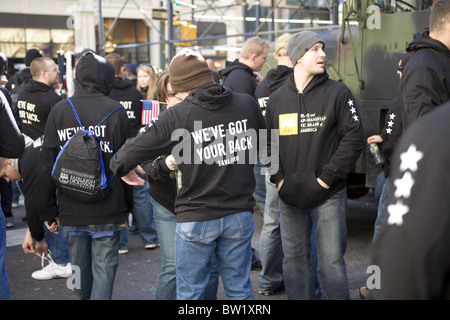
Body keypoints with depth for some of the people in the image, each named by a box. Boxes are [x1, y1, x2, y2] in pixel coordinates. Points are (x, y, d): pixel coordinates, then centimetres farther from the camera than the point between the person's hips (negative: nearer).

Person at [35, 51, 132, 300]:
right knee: (104, 267, 3)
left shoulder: (58, 111, 0)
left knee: (79, 265, 19)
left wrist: (48, 210, 7)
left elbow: (47, 163, 0)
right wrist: (127, 205, 5)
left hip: (71, 208, 3)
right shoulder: (115, 110, -8)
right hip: (107, 210, -3)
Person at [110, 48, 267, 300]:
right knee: (240, 289, 16)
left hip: (196, 218, -3)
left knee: (190, 292, 11)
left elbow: (131, 153, -13)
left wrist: (122, 168, 9)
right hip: (239, 214, 4)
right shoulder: (247, 104, -4)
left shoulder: (176, 117, -15)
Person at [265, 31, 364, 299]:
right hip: (290, 197, 4)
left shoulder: (338, 92, -3)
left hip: (328, 196, -4)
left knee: (331, 262, 0)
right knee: (295, 260, 12)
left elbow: (354, 138, -9)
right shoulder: (277, 99, 8)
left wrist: (327, 177, -12)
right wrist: (278, 178, 0)